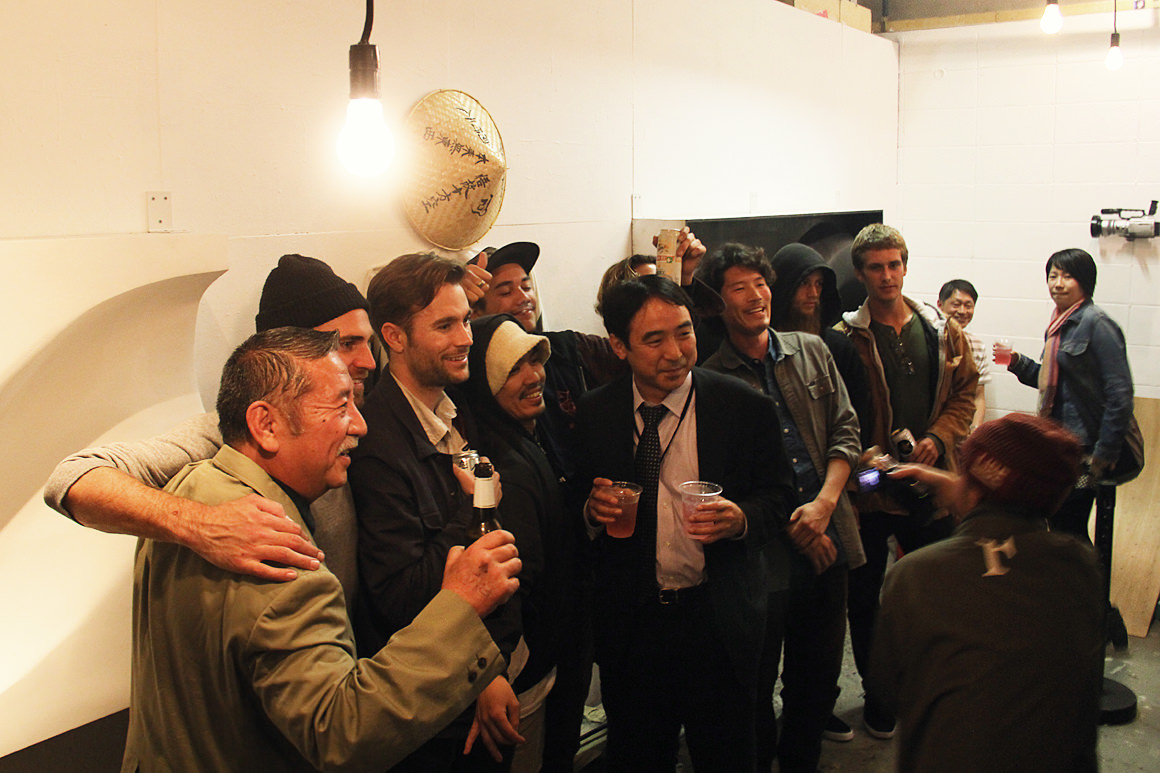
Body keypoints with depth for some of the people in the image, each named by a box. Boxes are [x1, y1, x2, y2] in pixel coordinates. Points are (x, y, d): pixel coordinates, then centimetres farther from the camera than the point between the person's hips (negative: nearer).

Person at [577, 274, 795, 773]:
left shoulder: (744, 407, -8)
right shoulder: (594, 414, -2)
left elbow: (779, 495, 0)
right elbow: (578, 502, 9)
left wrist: (741, 519, -21)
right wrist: (593, 511, -14)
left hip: (719, 622, -1)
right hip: (629, 623, 2)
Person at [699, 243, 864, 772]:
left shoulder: (812, 352, 11)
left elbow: (845, 431, 9)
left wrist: (825, 503, -6)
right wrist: (792, 523, -8)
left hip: (828, 537, 5)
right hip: (762, 548, -4)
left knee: (819, 674, 15)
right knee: (756, 681, 4)